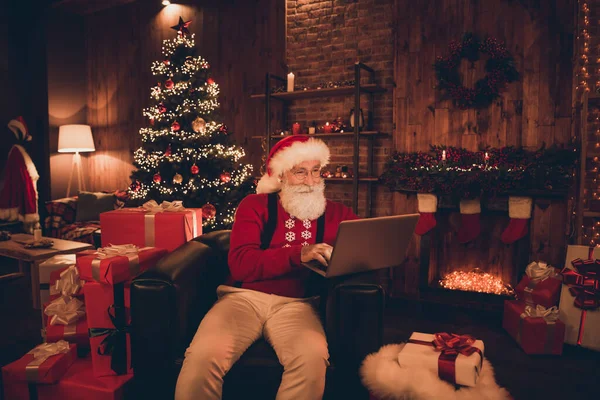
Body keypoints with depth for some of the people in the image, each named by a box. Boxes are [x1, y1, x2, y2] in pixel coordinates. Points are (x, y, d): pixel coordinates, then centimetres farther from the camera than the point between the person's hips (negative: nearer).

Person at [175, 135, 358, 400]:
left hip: (296, 303, 1)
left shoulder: (335, 213, 14)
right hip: (244, 296, 0)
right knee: (203, 355, -28)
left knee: (312, 359, -31)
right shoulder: (255, 206, 7)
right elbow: (241, 265, -6)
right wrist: (299, 254, -18)